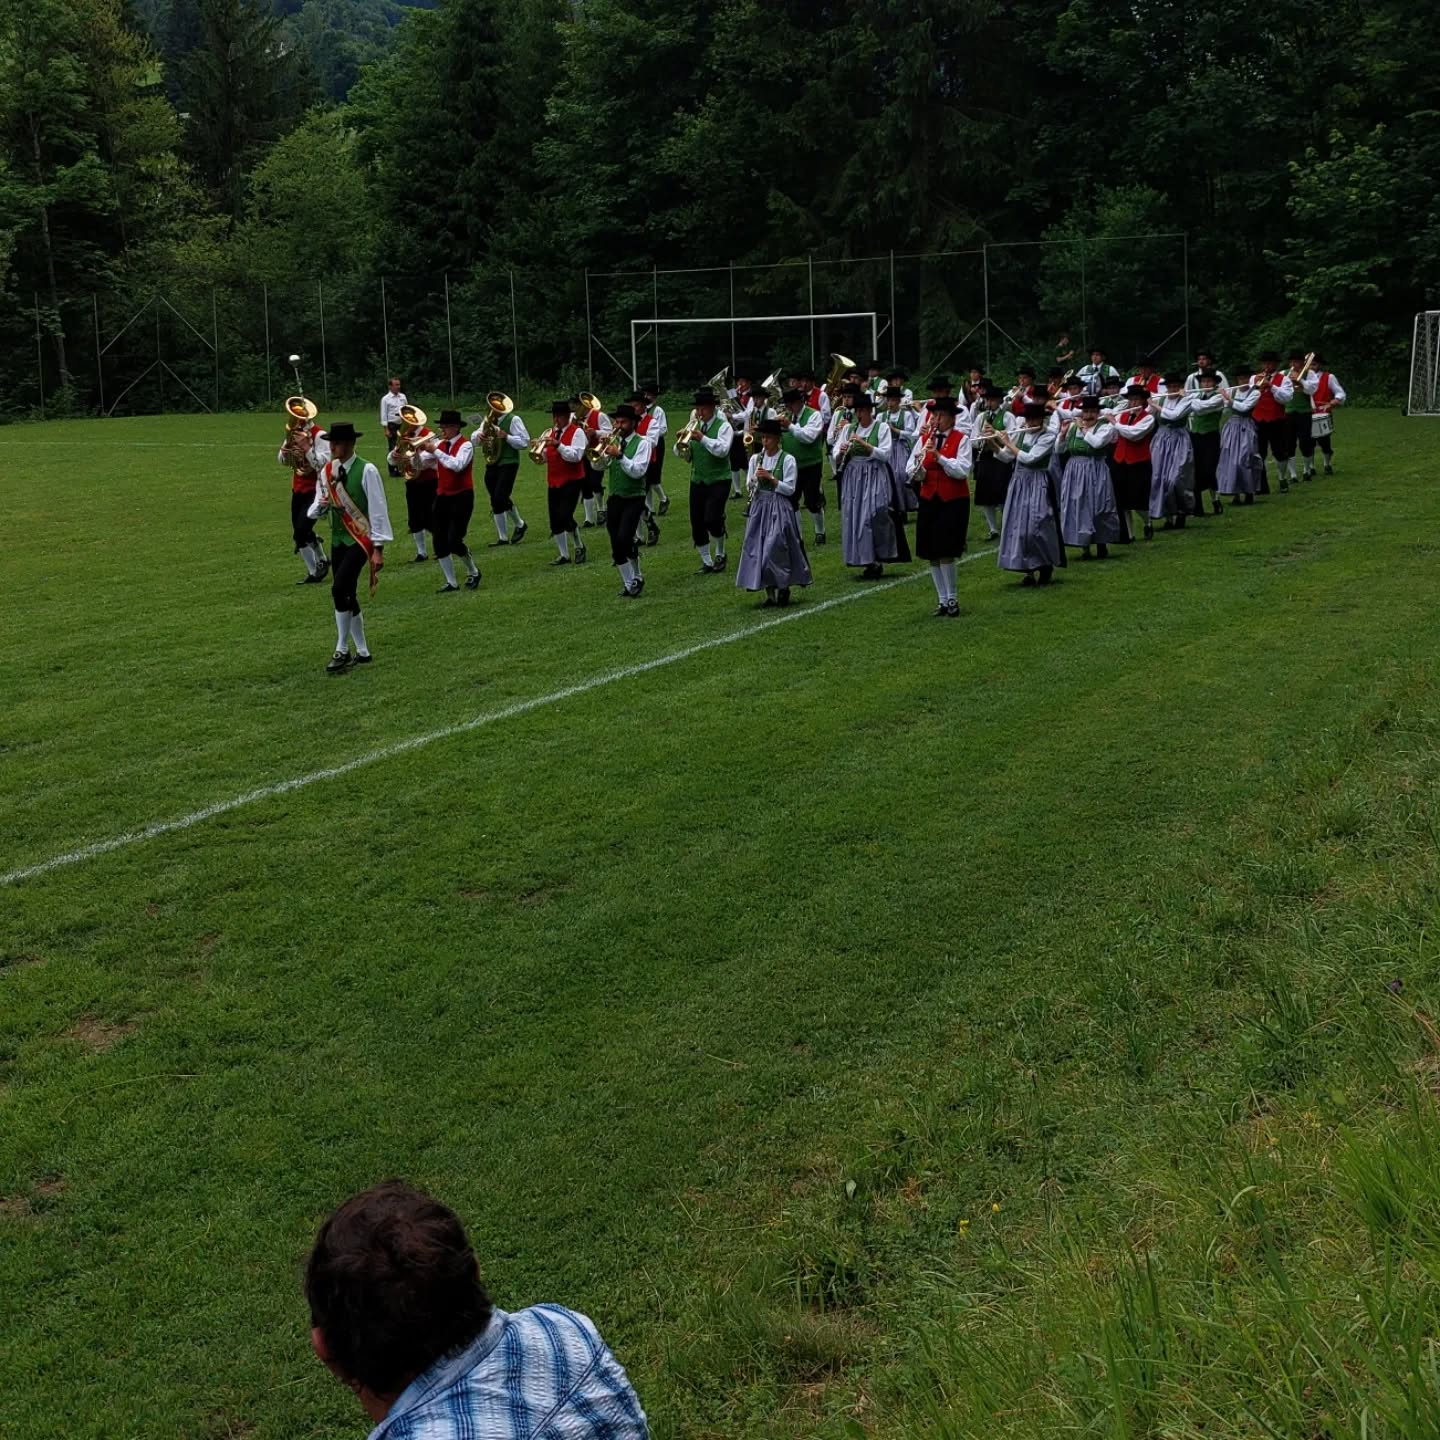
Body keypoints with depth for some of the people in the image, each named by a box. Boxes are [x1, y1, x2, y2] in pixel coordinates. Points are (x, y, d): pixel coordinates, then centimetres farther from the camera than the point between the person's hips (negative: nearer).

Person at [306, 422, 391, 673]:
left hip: (361, 539, -7)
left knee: (339, 589, -21)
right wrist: (319, 507, -16)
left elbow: (378, 509, -12)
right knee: (347, 596, 10)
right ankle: (362, 652, 23)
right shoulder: (327, 471, 5)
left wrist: (378, 548, -14)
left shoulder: (366, 471, -13)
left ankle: (342, 651, -10)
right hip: (338, 539, 7)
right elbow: (317, 508, 10)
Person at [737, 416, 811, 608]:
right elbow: (749, 487, 8)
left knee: (776, 549, -11)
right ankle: (769, 594, 9)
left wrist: (771, 478, -17)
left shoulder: (787, 460, -5)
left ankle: (784, 587, 9)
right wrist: (755, 478, -13)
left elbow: (790, 489, -9)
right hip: (759, 507, 4)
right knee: (759, 550, 2)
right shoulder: (755, 459, 7)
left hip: (780, 509, -4)